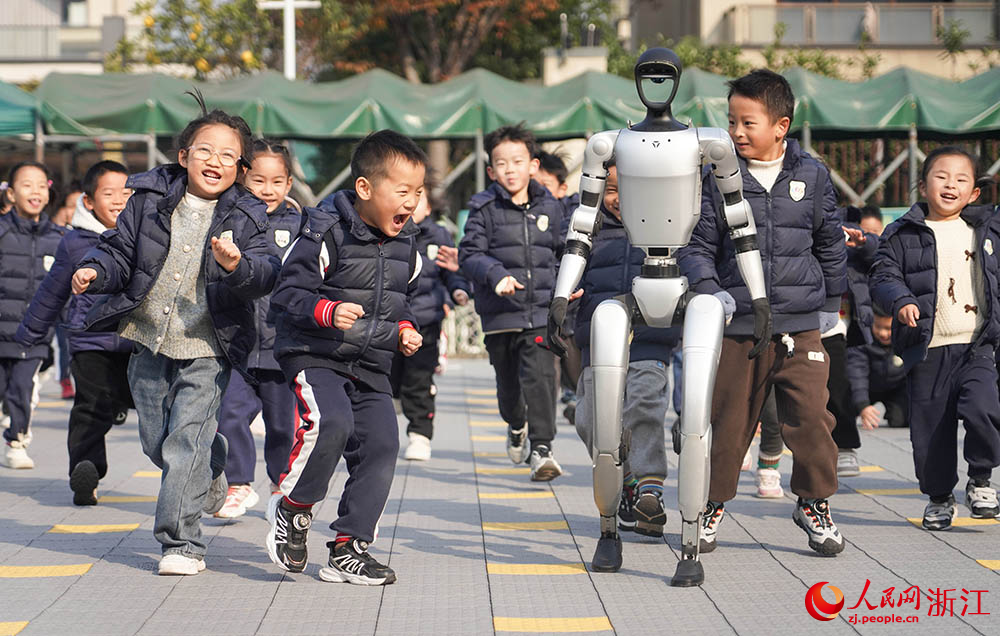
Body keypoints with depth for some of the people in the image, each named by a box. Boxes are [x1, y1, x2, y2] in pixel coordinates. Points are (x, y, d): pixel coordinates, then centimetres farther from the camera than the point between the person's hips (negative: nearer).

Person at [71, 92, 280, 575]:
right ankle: (210, 473, 46)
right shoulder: (150, 199, 1)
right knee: (156, 440, 15)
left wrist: (237, 265, -35)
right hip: (148, 339, 4)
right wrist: (95, 271, -13)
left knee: (185, 444, -10)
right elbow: (120, 249, 7)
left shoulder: (246, 218, -4)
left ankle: (181, 543, -2)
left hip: (206, 347, -4)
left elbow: (265, 276, -14)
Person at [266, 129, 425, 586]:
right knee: (331, 422, -30)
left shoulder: (405, 244, 8)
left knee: (380, 445, -4)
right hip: (316, 356, -7)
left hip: (370, 367, 7)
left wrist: (403, 329, 5)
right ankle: (292, 508, -4)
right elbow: (288, 291, -15)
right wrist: (327, 310, -31)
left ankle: (348, 549, 6)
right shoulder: (327, 234, -14)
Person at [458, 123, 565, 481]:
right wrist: (496, 275, -25)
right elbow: (470, 254, -8)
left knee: (539, 376, -16)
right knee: (508, 382, 13)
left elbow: (563, 253, 21)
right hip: (500, 314, 0)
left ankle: (541, 448, -12)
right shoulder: (484, 209, -1)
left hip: (541, 312, 0)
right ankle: (516, 426, 45)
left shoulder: (549, 208, 8)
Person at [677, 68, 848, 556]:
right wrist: (709, 290, -13)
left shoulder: (811, 175, 5)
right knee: (728, 419, 5)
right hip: (738, 326, -1)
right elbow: (697, 244, 2)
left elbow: (831, 243, 16)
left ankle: (814, 502, 13)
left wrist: (831, 301, 17)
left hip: (800, 325, 1)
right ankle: (711, 503, 22)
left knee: (810, 416, -5)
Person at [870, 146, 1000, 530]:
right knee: (930, 427, 3)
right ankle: (939, 497, 24)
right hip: (927, 352, -1)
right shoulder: (903, 235, 1)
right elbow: (883, 278, -5)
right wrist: (901, 301, -23)